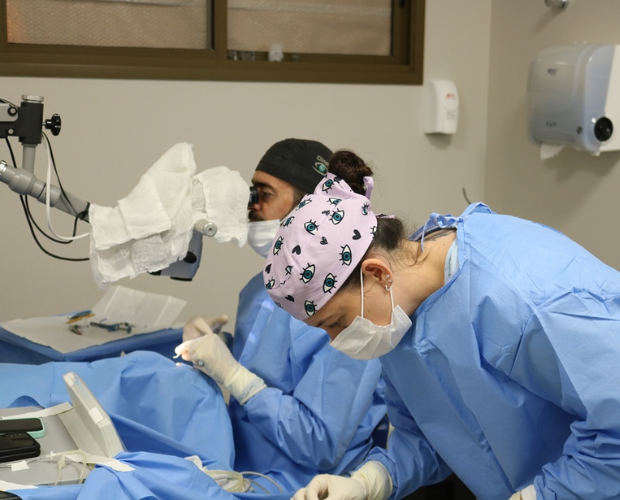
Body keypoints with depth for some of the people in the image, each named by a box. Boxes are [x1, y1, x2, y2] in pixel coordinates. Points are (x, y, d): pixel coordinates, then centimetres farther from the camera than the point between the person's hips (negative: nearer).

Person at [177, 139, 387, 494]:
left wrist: (233, 374, -19)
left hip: (293, 488, -7)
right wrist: (204, 350, -2)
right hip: (239, 472, 7)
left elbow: (320, 445, -20)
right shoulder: (263, 287, 7)